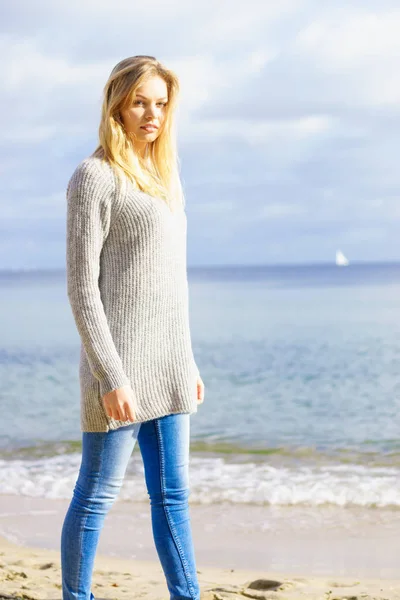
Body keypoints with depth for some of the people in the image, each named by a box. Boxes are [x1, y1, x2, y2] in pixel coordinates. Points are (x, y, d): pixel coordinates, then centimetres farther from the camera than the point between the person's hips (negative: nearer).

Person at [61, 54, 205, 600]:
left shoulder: (162, 177, 15)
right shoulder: (95, 177, -8)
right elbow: (82, 287, -13)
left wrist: (188, 361, 17)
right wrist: (111, 377, -18)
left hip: (168, 366, 8)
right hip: (121, 363, -7)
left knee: (172, 495, 10)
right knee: (98, 494, 2)